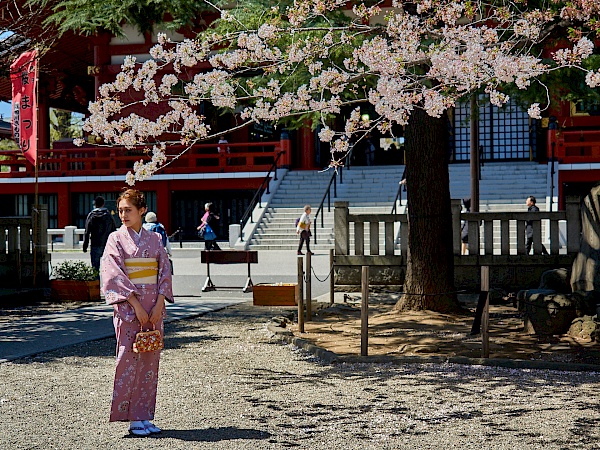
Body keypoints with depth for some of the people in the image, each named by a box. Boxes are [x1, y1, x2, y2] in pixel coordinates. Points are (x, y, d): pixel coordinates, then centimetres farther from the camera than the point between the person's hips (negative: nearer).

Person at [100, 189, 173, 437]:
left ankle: (144, 416, 12)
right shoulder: (116, 239, -1)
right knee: (130, 359, -5)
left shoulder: (154, 239, 9)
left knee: (150, 360, 5)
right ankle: (132, 419, 3)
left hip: (154, 305, 4)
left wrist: (159, 303, -7)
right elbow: (115, 275, -9)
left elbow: (164, 271, 6)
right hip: (128, 305, -4)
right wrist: (136, 304, -16)